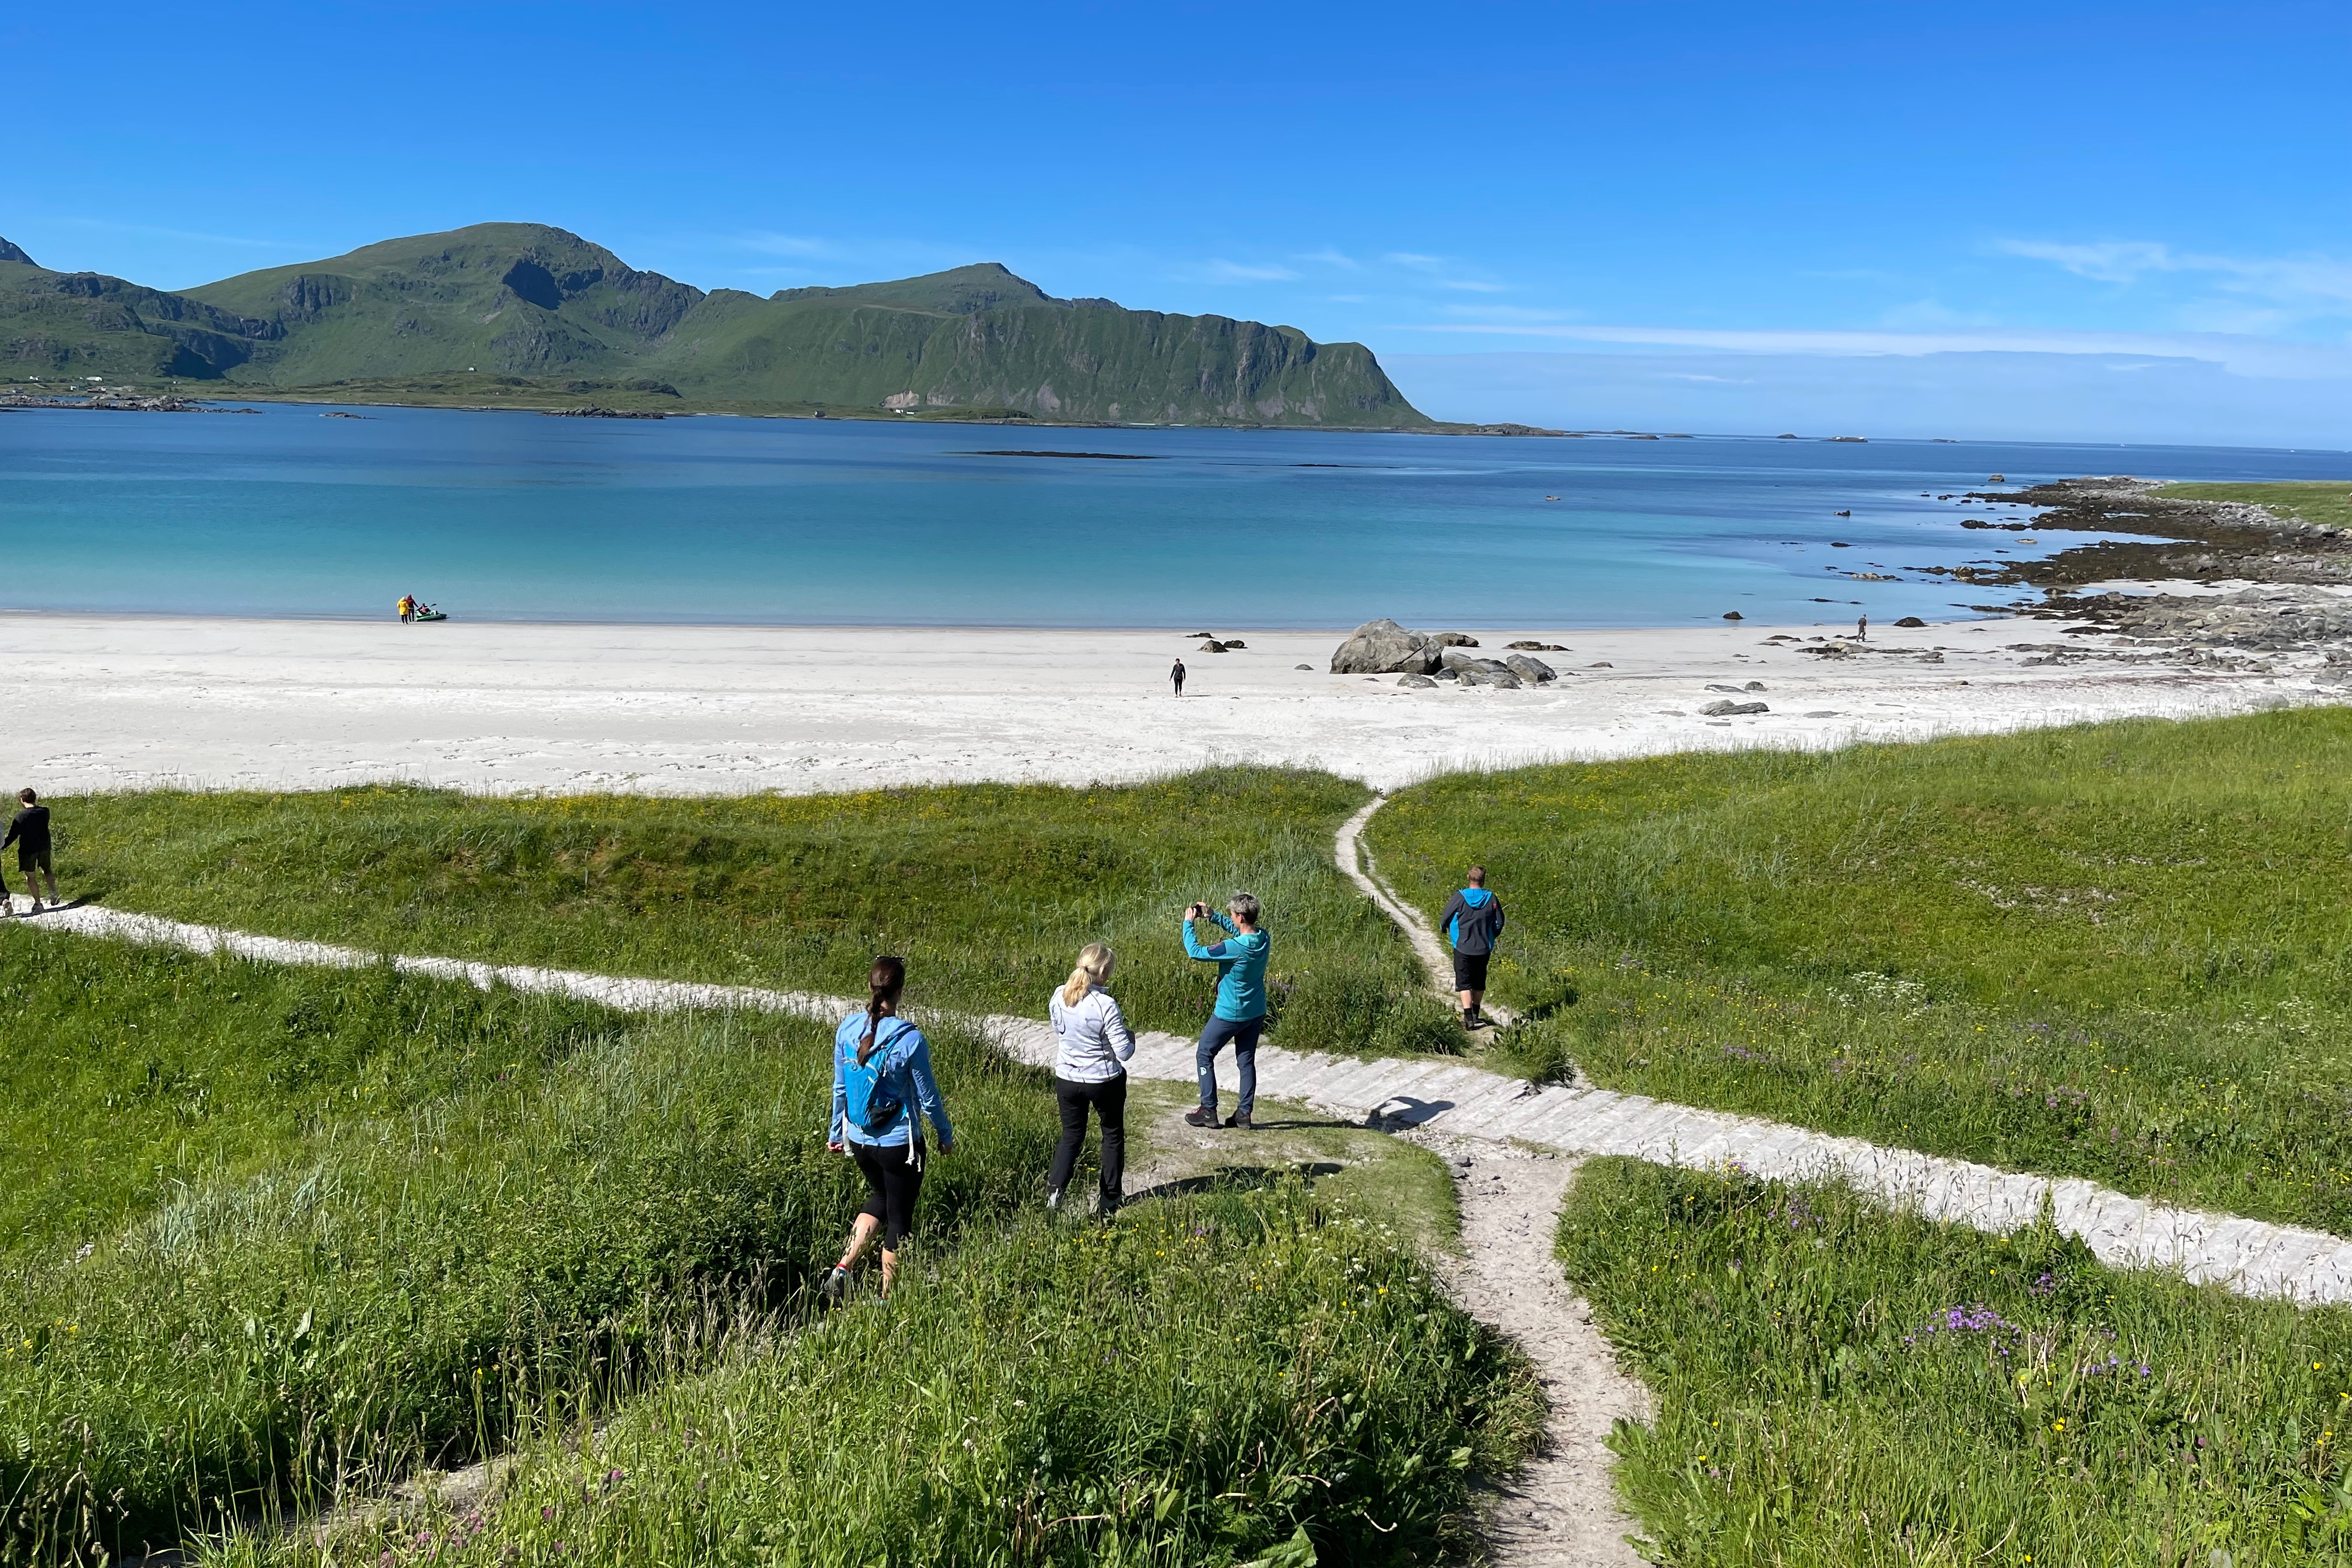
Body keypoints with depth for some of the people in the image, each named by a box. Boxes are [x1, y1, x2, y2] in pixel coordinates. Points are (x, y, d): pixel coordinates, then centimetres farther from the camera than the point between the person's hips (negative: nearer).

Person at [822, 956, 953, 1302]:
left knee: (880, 1197, 28)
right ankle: (887, 1297, 23)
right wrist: (946, 1136, 5)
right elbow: (928, 1097, -11)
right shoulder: (910, 1040, -21)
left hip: (858, 1139, 5)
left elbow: (840, 1087, 4)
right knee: (899, 1217, 13)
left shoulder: (847, 1029, -7)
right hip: (898, 1144, -5)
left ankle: (844, 1267, 12)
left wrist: (836, 1132, 18)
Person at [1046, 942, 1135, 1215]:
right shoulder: (1106, 1005, -25)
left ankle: (1055, 1189, 2)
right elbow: (1124, 1052, -20)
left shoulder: (1059, 996, -8)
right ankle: (1109, 1200, 25)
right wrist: (1130, 1034, 0)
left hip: (1066, 1079, 4)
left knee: (1071, 1134, 21)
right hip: (1104, 1081, -4)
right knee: (1113, 1135, 18)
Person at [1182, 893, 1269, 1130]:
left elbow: (1196, 952, -23)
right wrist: (1213, 916, 8)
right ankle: (1244, 1114, 16)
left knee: (1204, 1055, 10)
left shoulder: (1236, 947, -29)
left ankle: (1208, 1111, 12)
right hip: (1256, 1012, 7)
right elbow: (1239, 932, 16)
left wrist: (1188, 923, -11)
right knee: (1246, 1061, 14)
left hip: (1230, 1014, -7)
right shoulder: (1263, 939, -6)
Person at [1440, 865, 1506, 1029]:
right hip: (1484, 949, 3)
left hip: (1463, 948, -3)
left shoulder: (1460, 897, -12)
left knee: (1464, 983, 2)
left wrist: (1444, 929, 19)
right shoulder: (1492, 899, -5)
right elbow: (1499, 924, 5)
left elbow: (1445, 919, -5)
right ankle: (1476, 1014, 29)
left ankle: (1468, 1019, -8)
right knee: (1479, 982, 18)